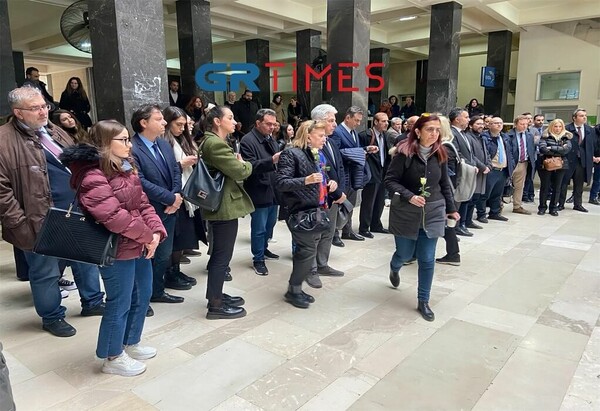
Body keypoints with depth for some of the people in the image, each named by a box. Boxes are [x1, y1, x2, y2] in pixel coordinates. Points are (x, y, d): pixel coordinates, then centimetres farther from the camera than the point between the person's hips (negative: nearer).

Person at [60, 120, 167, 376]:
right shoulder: (93, 176, -18)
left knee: (143, 296, 20)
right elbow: (113, 215, -27)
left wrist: (156, 230, -8)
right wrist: (147, 235, -19)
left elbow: (142, 204, 8)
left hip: (140, 245, 9)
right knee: (120, 304, 5)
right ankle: (113, 357, 25)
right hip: (117, 249, -9)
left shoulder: (126, 168, 11)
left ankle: (130, 344, 39)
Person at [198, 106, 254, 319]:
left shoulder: (209, 141, 15)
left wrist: (238, 164, 2)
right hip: (225, 206, -11)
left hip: (219, 204, 11)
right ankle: (215, 305, 9)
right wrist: (245, 164, -2)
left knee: (219, 253, 19)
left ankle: (216, 295, 32)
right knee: (222, 256, -2)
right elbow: (240, 172, -22)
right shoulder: (216, 144, -20)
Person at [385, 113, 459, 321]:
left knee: (427, 259, 4)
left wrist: (451, 208, 13)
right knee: (405, 254, 12)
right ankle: (394, 269, 50)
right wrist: (409, 196, -25)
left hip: (433, 213, 3)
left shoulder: (440, 154, 0)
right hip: (406, 212, -3)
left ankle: (423, 301, 19)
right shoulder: (404, 152, -14)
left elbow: (444, 184, 10)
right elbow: (390, 180, -12)